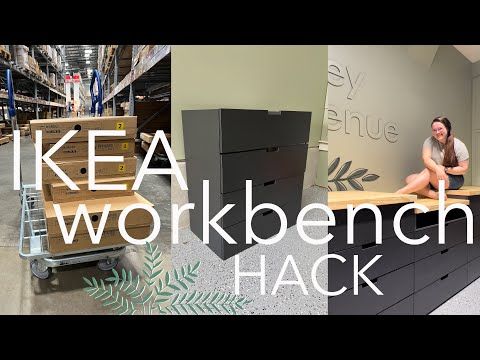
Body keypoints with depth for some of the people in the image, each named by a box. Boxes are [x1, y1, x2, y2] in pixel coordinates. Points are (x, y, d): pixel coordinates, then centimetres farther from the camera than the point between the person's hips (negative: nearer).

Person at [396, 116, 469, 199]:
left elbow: (464, 169, -5)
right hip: (434, 182, 4)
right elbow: (426, 159, -15)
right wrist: (437, 169, -35)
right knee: (409, 179, -23)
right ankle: (435, 195, -41)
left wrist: (445, 169, -19)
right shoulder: (430, 141, -1)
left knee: (427, 172, -33)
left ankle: (400, 192, -43)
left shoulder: (459, 145, -7)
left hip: (454, 180, -4)